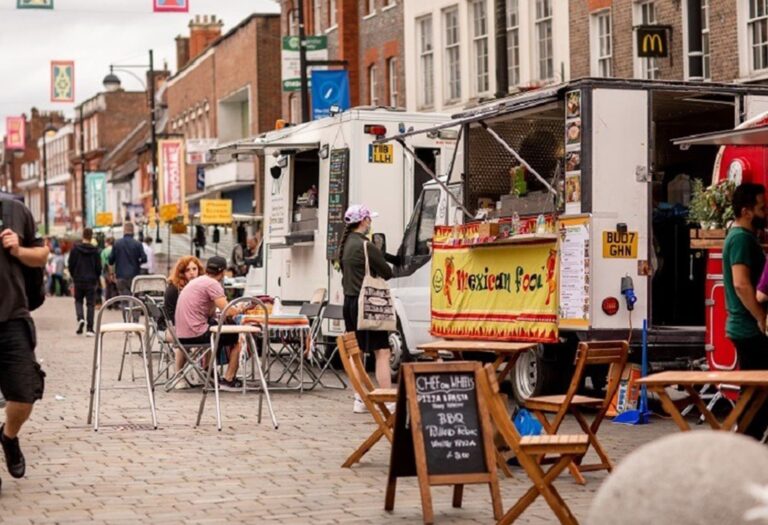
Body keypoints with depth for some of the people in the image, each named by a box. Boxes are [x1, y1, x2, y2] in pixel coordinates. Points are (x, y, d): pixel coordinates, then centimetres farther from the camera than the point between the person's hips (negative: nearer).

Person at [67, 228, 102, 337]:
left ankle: (80, 318, -9)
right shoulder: (95, 250, -4)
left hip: (79, 280, 0)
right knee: (90, 304, 4)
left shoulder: (75, 249, -4)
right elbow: (99, 267, -1)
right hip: (91, 281, 0)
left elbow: (71, 265, -2)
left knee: (78, 300, 18)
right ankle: (89, 329, -2)